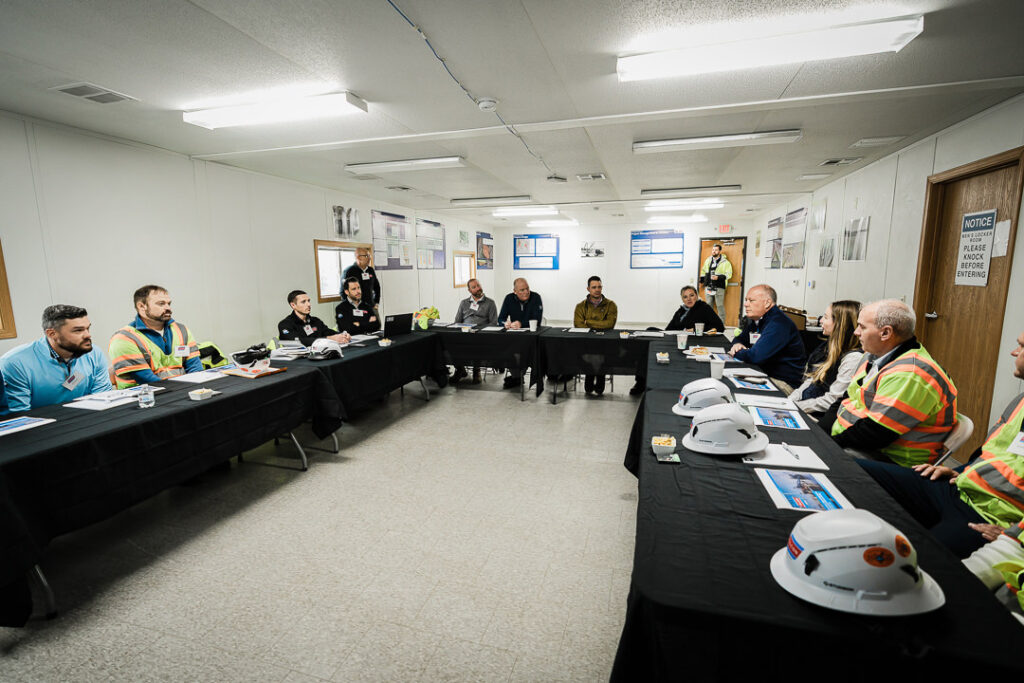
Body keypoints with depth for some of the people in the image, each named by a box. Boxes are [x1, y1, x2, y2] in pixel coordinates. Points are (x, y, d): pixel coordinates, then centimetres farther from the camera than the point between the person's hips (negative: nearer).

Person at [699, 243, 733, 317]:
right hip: (708, 287, 5)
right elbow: (703, 271, 23)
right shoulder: (708, 260, 13)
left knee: (720, 306, -4)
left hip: (719, 287, -5)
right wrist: (701, 281, 18)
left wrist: (718, 277, -19)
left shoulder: (725, 262, -3)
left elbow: (728, 274, -7)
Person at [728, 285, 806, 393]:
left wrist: (736, 353, -9)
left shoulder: (779, 324, -22)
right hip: (764, 373, 9)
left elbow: (755, 356, -30)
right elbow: (741, 338, 24)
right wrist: (737, 344, -1)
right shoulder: (757, 319, 10)